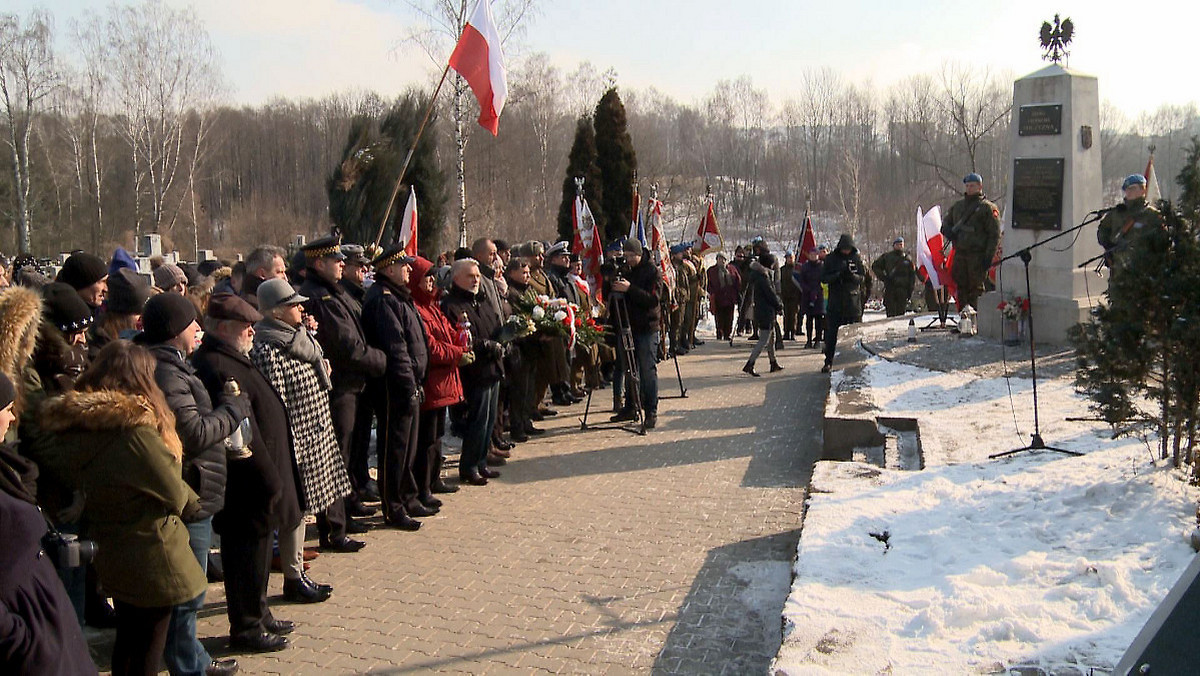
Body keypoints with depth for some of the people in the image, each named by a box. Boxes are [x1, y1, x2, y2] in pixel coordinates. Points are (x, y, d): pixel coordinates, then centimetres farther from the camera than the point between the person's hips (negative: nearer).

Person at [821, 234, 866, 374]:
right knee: (831, 334, 0)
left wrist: (852, 276, -20)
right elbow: (823, 278, -2)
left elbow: (861, 278, 2)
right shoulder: (831, 259, 3)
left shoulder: (857, 259, 5)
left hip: (853, 302, 0)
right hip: (835, 301, 0)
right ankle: (828, 362, 7)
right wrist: (838, 275, -19)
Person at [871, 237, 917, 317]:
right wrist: (883, 277, -1)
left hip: (903, 289, 1)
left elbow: (912, 275, 12)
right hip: (890, 288, -1)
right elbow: (875, 266, 13)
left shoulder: (907, 258, 11)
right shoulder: (887, 257, 8)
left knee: (901, 313, 1)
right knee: (891, 313, -4)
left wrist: (911, 289, 3)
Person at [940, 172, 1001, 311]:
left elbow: (995, 234, -5)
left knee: (976, 288, -6)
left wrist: (989, 256, -13)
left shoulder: (988, 208, -1)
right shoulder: (958, 205, 18)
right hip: (959, 254, 6)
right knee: (961, 288, 8)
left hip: (978, 255, -6)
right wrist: (948, 232, 1)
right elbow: (945, 223, 27)